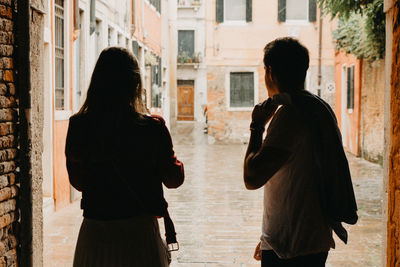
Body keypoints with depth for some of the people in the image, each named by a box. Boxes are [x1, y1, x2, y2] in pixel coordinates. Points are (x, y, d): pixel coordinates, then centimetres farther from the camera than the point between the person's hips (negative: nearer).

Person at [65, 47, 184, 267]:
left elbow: (78, 182, 9)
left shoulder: (77, 127, -5)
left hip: (93, 234, 3)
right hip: (138, 233, -3)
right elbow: (174, 180, 2)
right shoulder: (152, 128, -13)